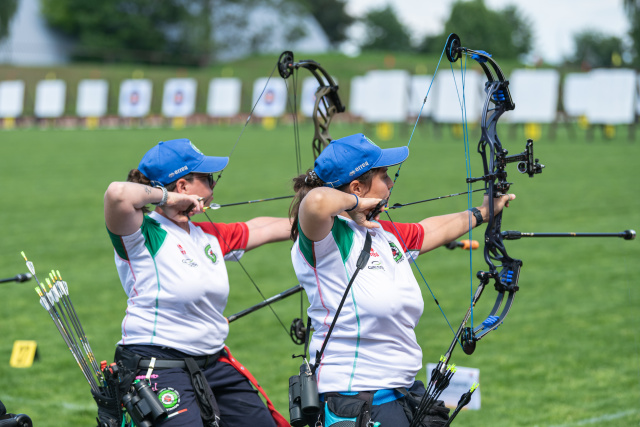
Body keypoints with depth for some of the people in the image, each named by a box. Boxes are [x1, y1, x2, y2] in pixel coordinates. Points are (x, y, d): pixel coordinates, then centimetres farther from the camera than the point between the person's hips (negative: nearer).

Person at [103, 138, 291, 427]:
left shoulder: (210, 237, 13)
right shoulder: (144, 235, -12)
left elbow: (260, 229, 29)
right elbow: (118, 194, -31)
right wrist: (165, 197, -15)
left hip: (215, 366, 8)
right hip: (158, 368, -8)